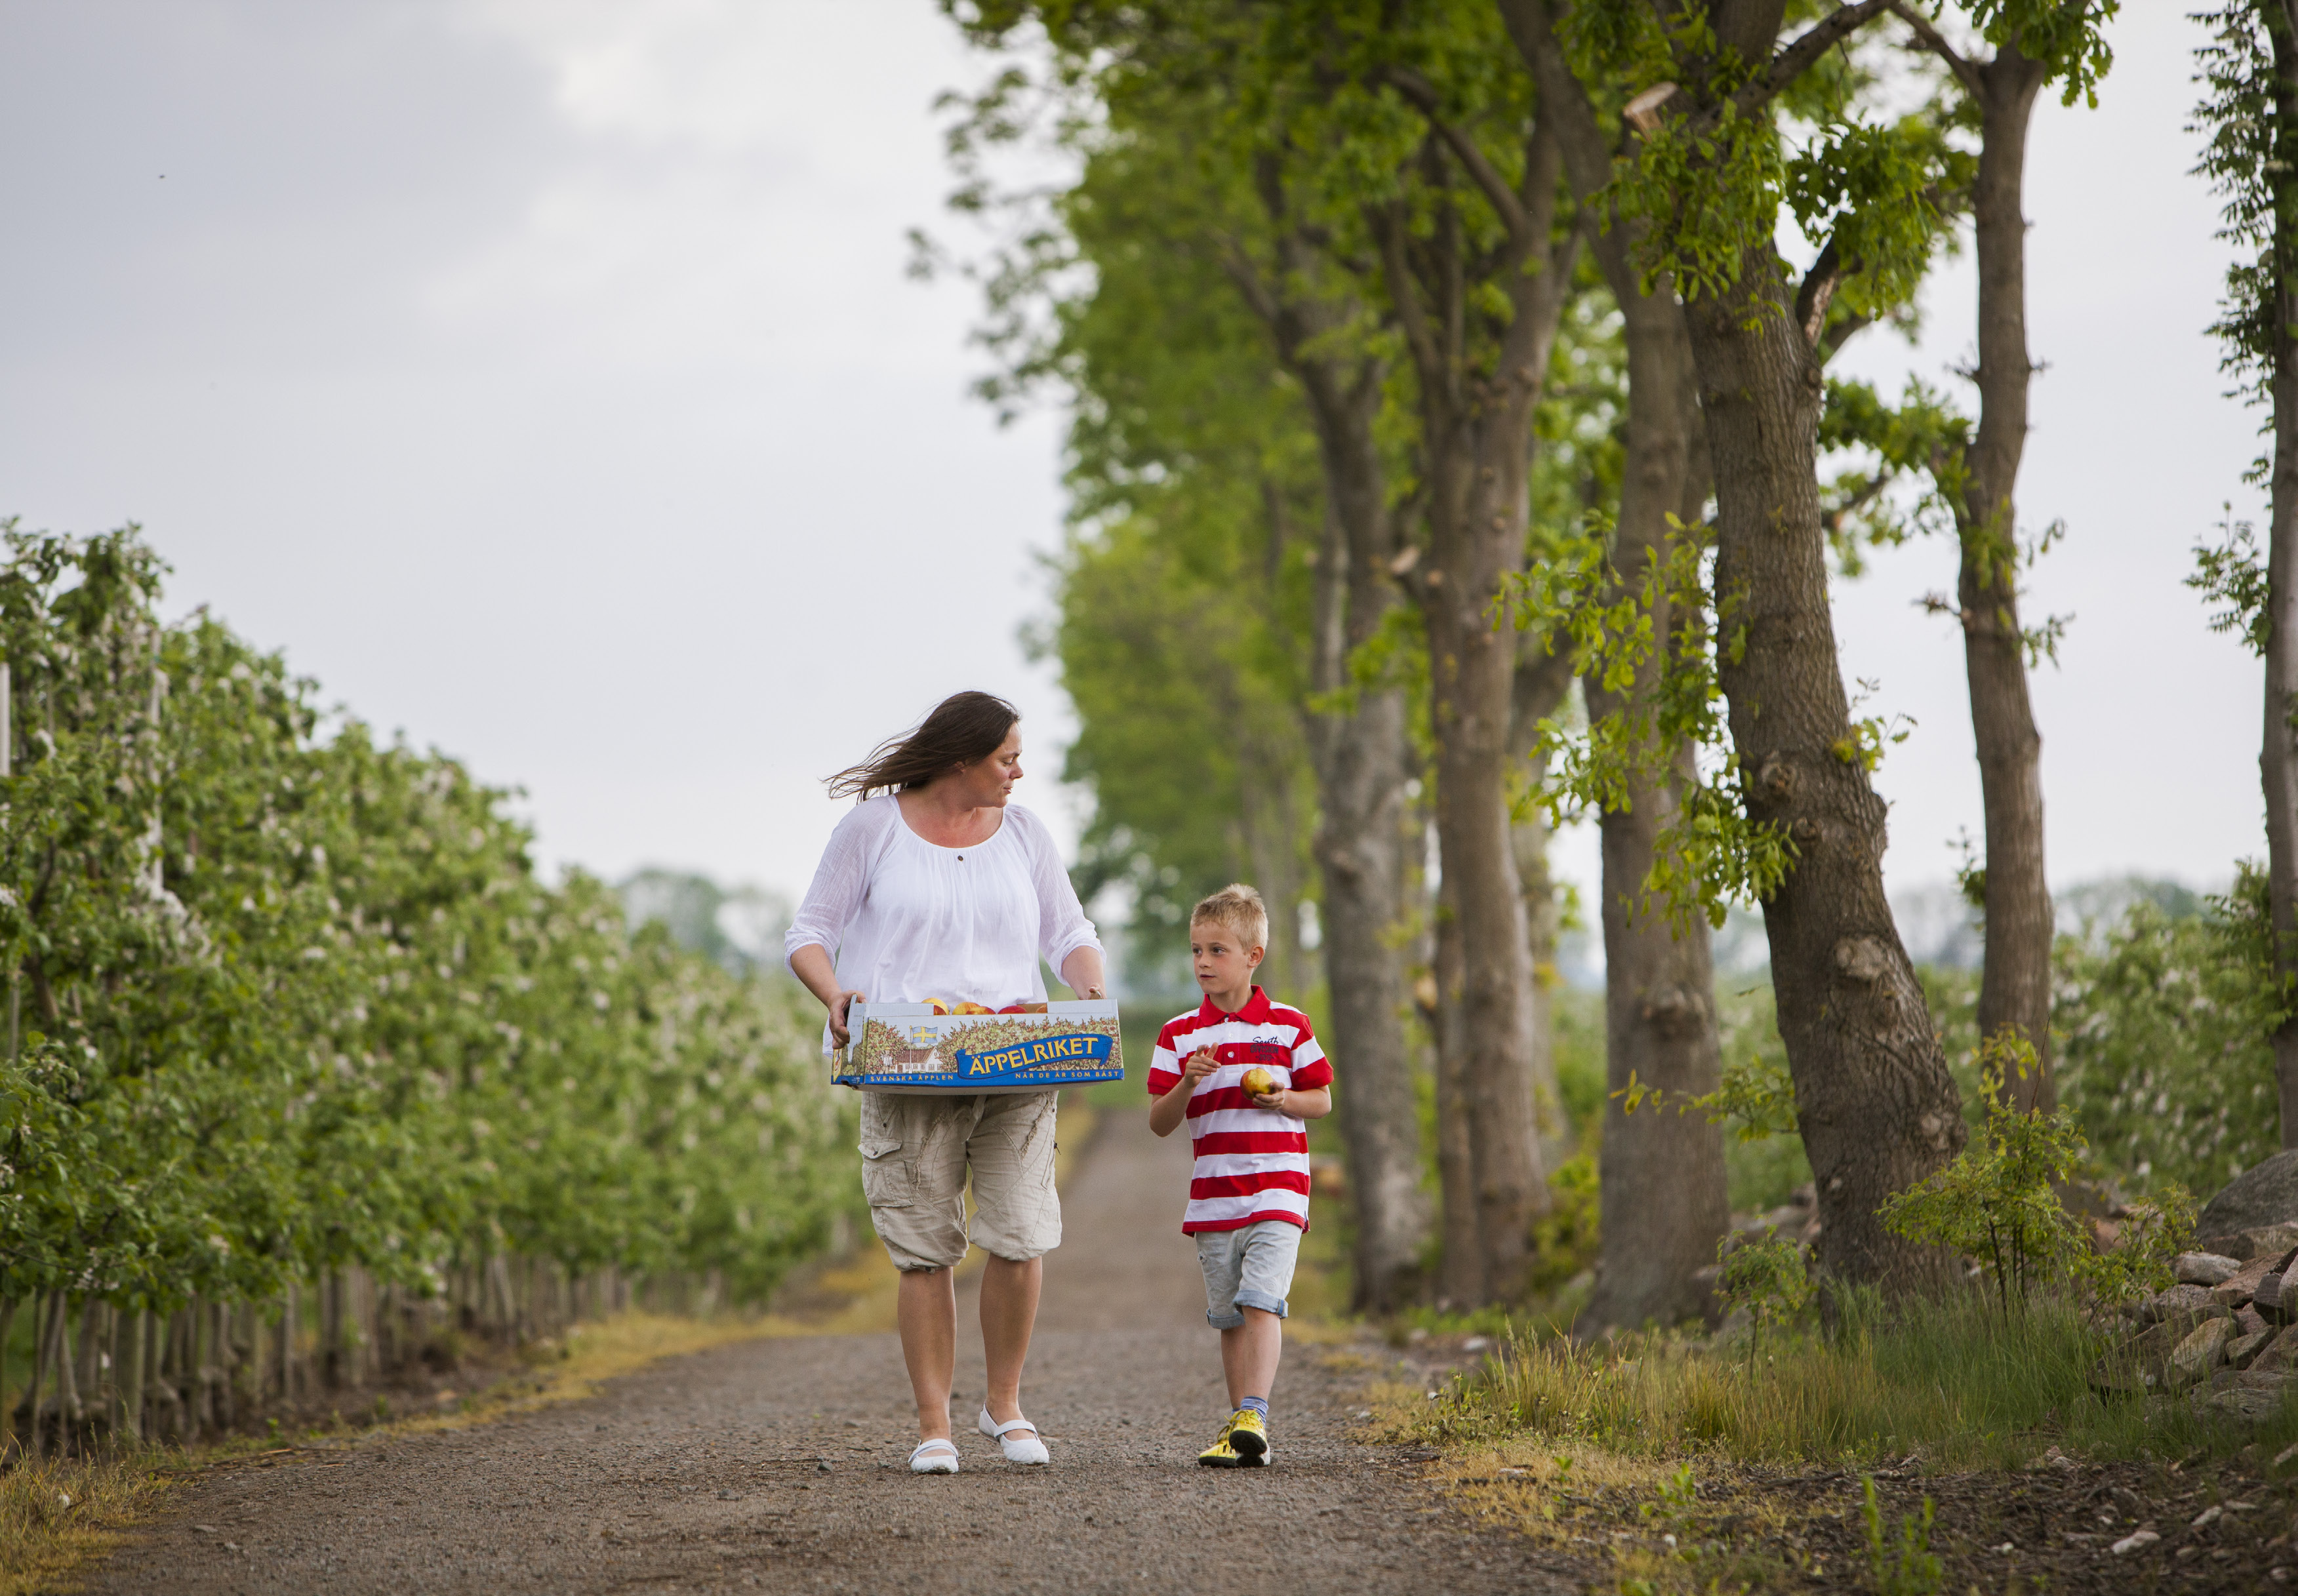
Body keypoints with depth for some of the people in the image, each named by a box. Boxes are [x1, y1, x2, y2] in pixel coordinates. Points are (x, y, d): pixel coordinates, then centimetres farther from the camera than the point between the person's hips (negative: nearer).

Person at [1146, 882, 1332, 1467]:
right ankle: (1242, 1429, 16)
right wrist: (1187, 1085, -14)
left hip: (1276, 1192, -3)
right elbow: (1159, 1124, 4)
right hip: (1213, 1196, 3)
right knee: (1229, 1318, 9)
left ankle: (1253, 1418, -23)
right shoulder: (1179, 1035, 6)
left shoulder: (1288, 1026, 2)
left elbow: (1323, 1100, 10)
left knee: (1261, 1300, -17)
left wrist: (1284, 1099, -11)